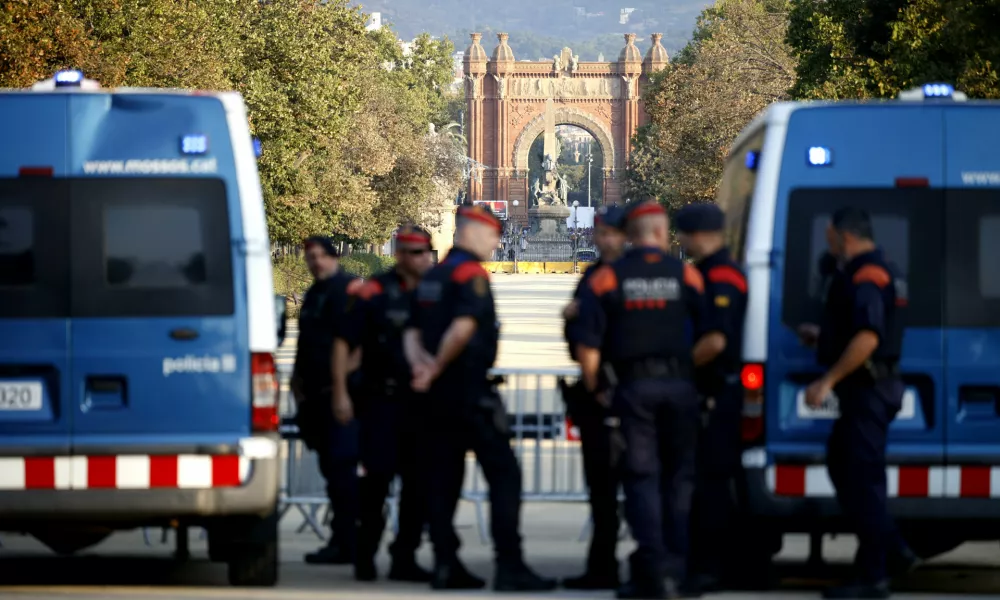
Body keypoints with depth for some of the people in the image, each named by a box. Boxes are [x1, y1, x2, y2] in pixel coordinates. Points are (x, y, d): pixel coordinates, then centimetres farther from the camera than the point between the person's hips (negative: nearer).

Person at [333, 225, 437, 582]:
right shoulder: (375, 294, -4)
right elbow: (343, 343, -4)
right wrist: (340, 392, -10)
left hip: (422, 403, 4)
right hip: (382, 402, -4)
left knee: (419, 483, 3)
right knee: (379, 476, -3)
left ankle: (404, 558, 11)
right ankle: (366, 555, 10)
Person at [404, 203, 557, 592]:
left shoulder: (431, 278, 16)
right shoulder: (471, 273, -12)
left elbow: (413, 333, 15)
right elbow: (462, 327, -24)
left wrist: (421, 364, -3)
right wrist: (435, 369, -13)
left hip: (439, 395, 9)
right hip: (471, 391, -9)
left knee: (444, 478, 10)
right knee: (504, 474, -7)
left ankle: (446, 565, 9)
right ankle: (509, 567, -13)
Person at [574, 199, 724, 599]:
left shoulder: (607, 278, -1)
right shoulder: (687, 276, 2)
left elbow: (588, 346, -6)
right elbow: (713, 339, -3)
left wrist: (593, 388, 7)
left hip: (634, 386, -1)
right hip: (678, 385, 1)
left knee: (642, 477, 2)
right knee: (678, 476, 12)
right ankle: (674, 565, 13)